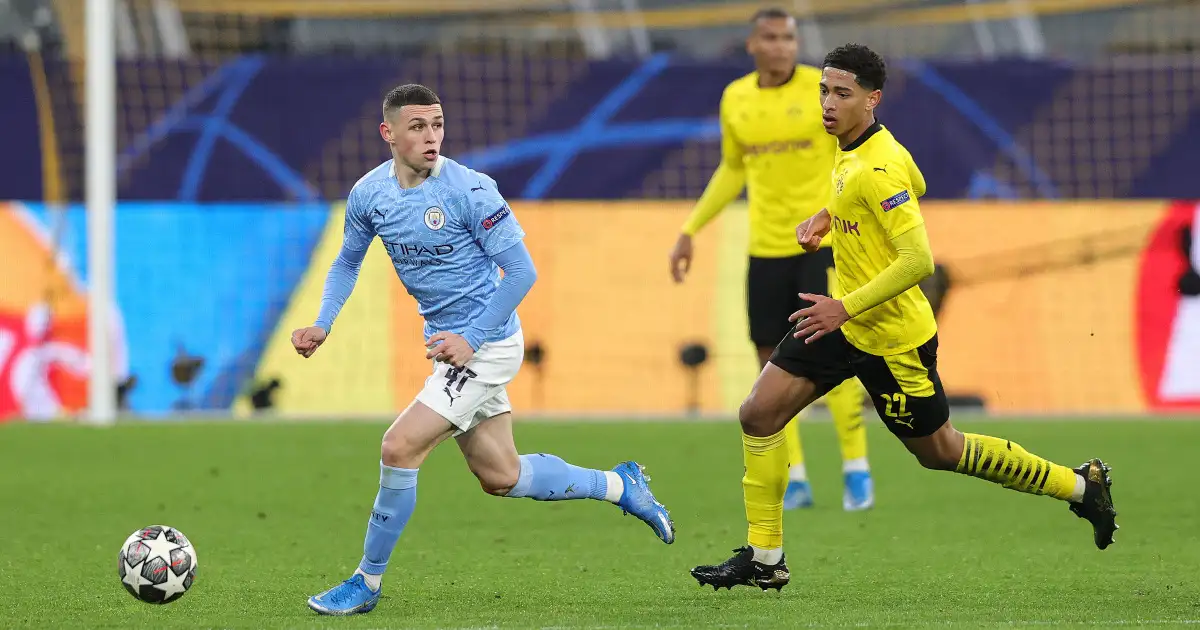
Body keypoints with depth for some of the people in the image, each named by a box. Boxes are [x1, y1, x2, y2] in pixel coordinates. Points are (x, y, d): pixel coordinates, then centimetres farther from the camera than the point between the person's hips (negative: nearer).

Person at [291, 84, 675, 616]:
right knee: (501, 477, 14)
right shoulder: (368, 194, -1)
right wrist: (324, 324, 2)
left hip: (486, 345, -7)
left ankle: (367, 584, -2)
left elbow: (521, 271, -17)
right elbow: (347, 262, 17)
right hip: (449, 342, 7)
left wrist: (470, 338, -22)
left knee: (400, 448, -15)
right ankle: (619, 486, 34)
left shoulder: (470, 190, -20)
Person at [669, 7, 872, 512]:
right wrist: (690, 231, 19)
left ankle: (856, 470, 0)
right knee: (772, 359, 4)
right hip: (766, 245, 4)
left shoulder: (824, 90, -7)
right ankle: (794, 479, 14)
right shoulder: (735, 99, 7)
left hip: (823, 241, -4)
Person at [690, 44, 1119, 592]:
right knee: (758, 413, -2)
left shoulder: (877, 170, -26)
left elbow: (919, 262, -30)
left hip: (893, 338, -9)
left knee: (938, 451, 7)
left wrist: (846, 308, -28)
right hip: (847, 322, 9)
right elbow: (916, 186, 24)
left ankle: (1081, 485, 24)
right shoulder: (851, 152, 3)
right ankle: (764, 560, 5)